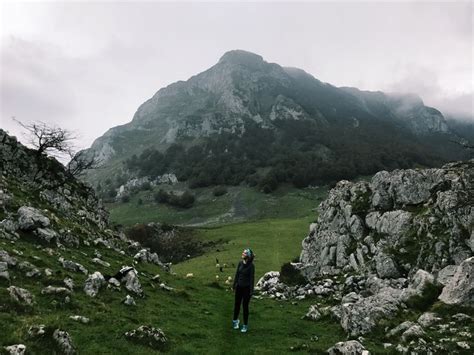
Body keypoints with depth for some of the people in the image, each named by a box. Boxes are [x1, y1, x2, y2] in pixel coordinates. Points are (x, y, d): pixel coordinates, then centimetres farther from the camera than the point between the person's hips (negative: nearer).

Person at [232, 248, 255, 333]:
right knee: (237, 304, 16)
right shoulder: (240, 263, -1)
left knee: (245, 306, 5)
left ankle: (245, 325, 21)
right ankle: (235, 320, 39)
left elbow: (252, 278, -13)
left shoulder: (251, 266, -16)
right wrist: (234, 285, 11)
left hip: (246, 288, -5)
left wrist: (251, 290, -12)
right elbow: (237, 274, 7)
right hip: (239, 287, 5)